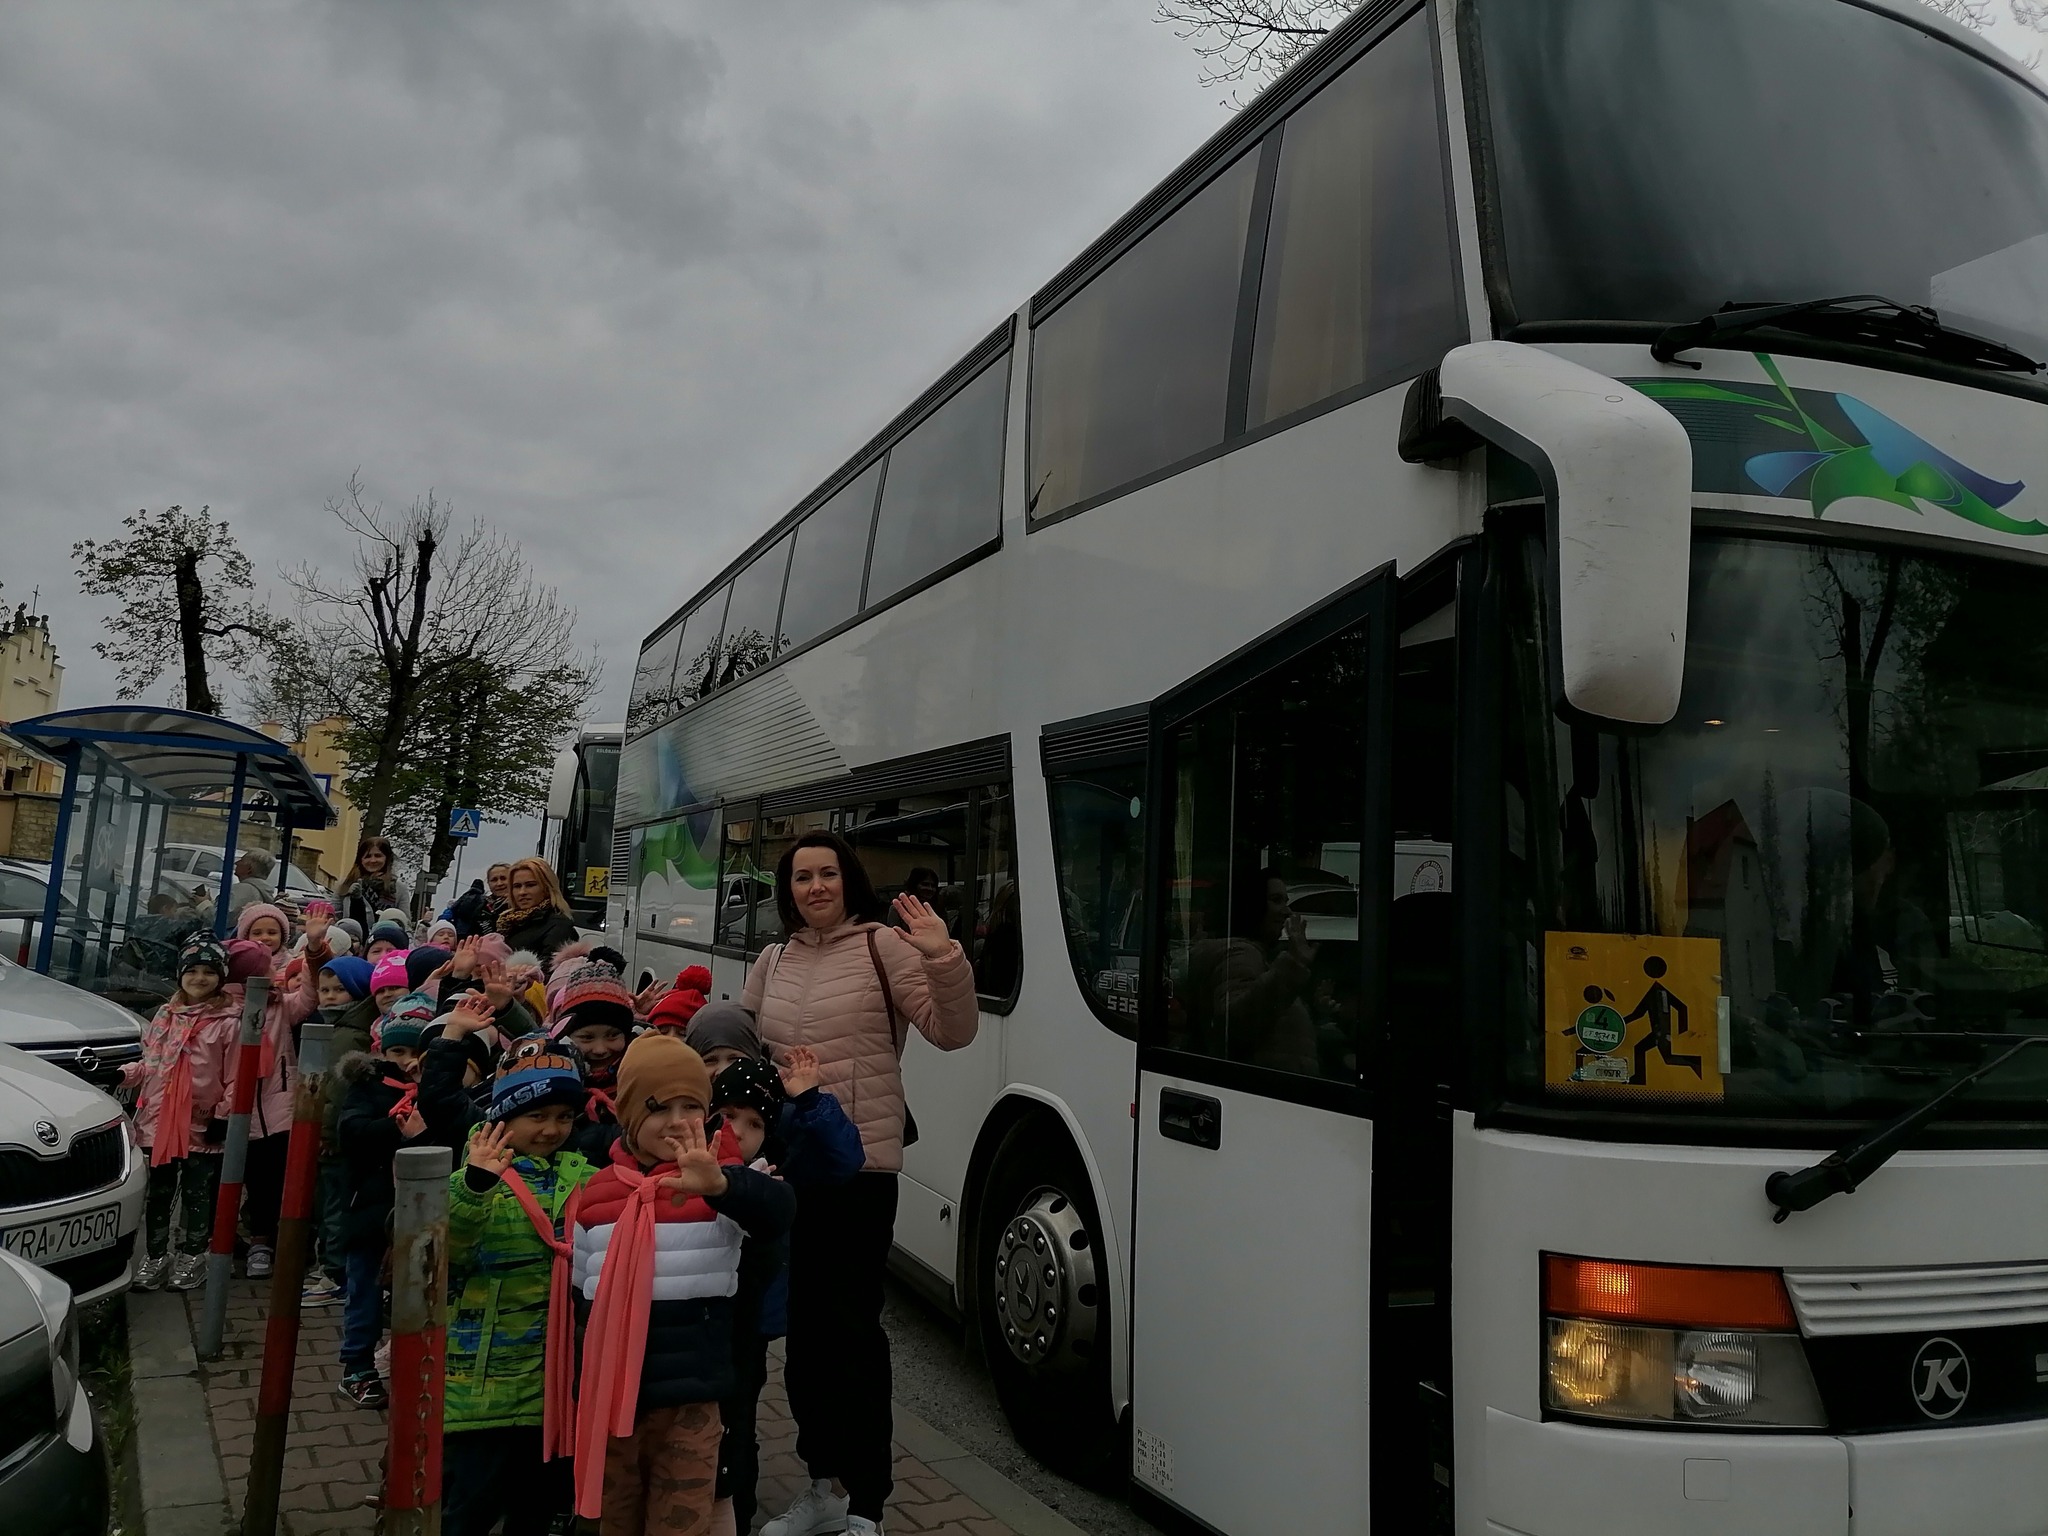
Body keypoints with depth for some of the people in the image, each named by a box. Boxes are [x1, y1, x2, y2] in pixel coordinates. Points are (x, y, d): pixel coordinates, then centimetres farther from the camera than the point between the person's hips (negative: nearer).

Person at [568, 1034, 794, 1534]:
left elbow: (777, 1212, -31)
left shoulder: (718, 1181, -9)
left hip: (689, 1400, -3)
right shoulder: (596, 1195, 1)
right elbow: (579, 1295, 10)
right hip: (608, 1400, 3)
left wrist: (719, 1183, -51)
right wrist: (584, 1393, 5)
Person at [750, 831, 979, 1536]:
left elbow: (951, 1031, -14)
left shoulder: (882, 946, -6)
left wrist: (943, 958, -28)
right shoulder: (772, 963, 11)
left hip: (859, 1166, -6)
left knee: (850, 1327, -3)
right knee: (802, 1322, 15)